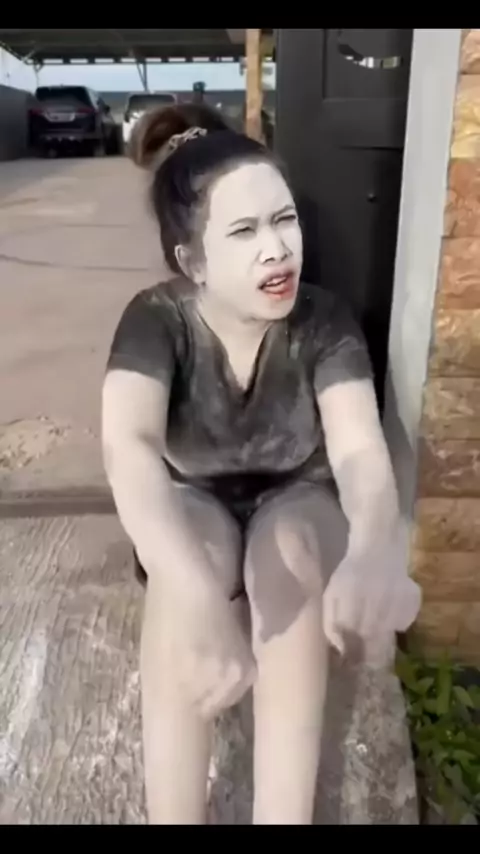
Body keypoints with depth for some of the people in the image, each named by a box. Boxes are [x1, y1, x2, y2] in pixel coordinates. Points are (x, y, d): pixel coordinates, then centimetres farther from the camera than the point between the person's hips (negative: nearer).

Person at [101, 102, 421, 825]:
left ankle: (285, 814, -25)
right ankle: (174, 814, -24)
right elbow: (128, 446, -39)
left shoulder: (324, 320, -19)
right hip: (193, 504, 0)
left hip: (297, 500, 1)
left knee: (288, 550, -34)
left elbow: (361, 451, -32)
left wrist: (371, 552, -56)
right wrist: (199, 590, -57)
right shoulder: (155, 320, -22)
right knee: (190, 561, -34)